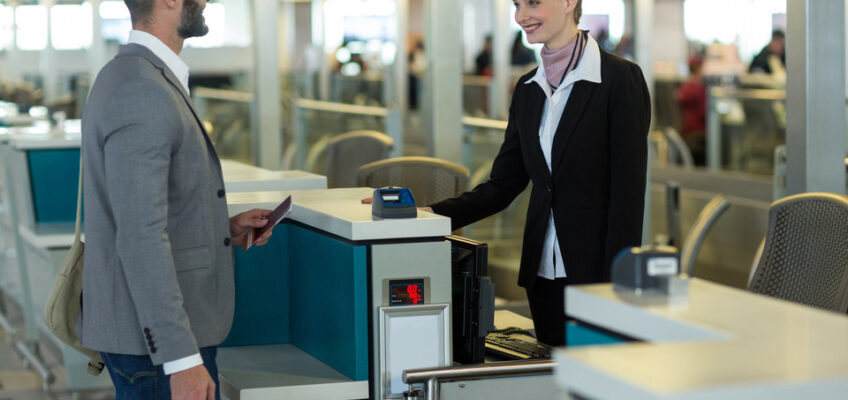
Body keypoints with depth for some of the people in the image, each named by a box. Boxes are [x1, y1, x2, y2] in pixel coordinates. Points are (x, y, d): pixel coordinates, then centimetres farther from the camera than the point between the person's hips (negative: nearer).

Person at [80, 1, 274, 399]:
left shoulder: (127, 78, 12)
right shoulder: (142, 94, -20)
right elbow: (140, 240, -26)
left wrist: (224, 229, 12)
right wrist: (182, 359, -27)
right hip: (157, 340, -10)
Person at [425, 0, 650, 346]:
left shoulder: (620, 78, -9)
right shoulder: (528, 89, 11)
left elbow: (628, 191, -12)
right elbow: (503, 184, 11)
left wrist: (618, 285, -16)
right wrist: (433, 214, -4)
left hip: (595, 270, -6)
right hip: (543, 274, 6)